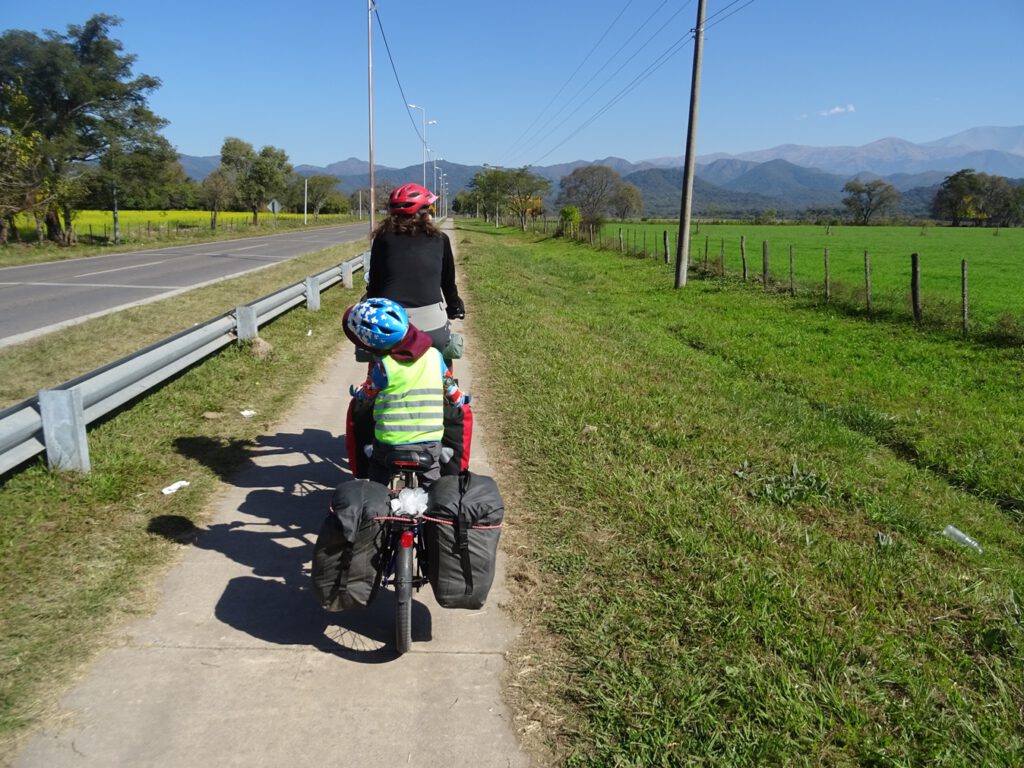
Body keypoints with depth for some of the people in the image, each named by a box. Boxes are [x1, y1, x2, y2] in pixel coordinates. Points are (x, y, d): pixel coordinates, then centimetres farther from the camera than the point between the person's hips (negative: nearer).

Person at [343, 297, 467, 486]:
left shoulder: (382, 366, -14)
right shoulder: (434, 355, -3)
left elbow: (367, 394, 5)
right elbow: (450, 386, 12)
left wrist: (356, 392, 28)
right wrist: (459, 400, 34)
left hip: (391, 441, -2)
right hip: (430, 440, 3)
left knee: (378, 479, 22)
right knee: (431, 480, 21)